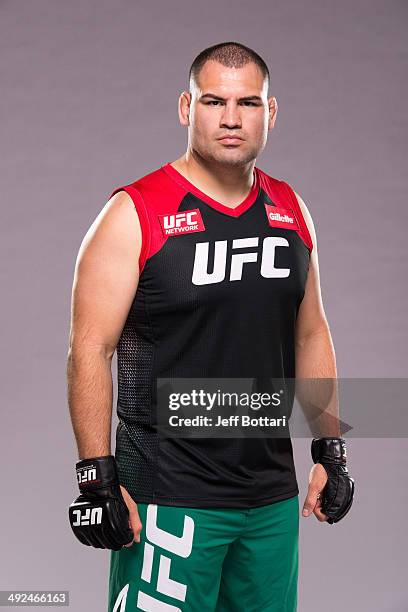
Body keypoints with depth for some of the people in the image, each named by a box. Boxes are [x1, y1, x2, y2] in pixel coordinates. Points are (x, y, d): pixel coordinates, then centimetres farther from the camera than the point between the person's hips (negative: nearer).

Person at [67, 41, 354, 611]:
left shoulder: (291, 210, 8)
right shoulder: (135, 213, -9)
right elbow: (91, 350, -11)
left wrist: (330, 451, 13)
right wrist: (98, 478, -15)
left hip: (273, 495, 5)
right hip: (169, 495, -5)